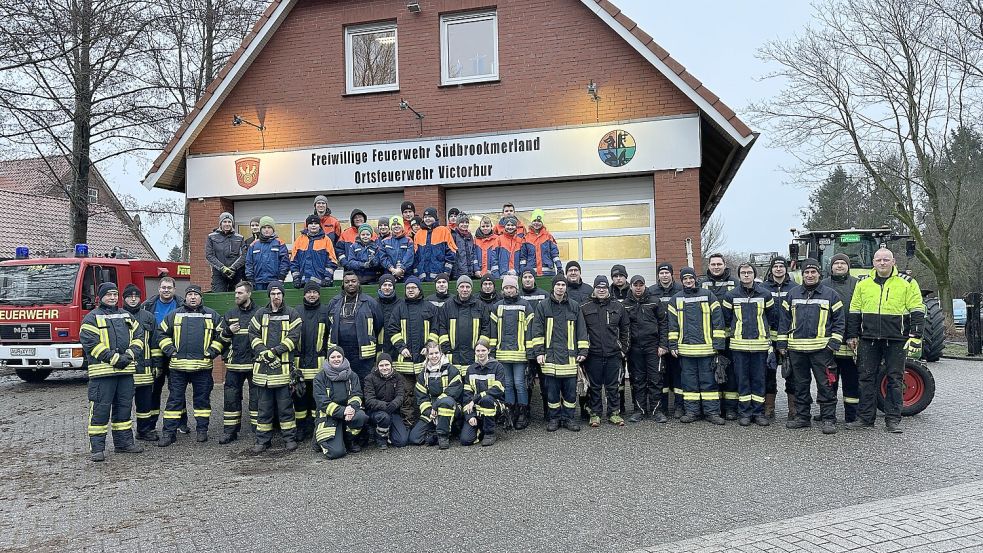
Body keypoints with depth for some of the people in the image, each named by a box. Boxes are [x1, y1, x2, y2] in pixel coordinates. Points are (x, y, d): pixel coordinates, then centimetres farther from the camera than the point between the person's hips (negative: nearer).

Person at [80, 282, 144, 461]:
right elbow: (89, 343, -11)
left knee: (124, 406, 12)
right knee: (100, 408, -4)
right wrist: (114, 358, -16)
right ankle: (96, 447, 1)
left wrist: (129, 355, -5)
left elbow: (138, 338, 14)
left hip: (126, 370, 6)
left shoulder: (126, 316, 17)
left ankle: (124, 442, 22)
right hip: (102, 371, -5)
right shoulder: (92, 318, 0)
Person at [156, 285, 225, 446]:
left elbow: (221, 334, 9)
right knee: (174, 399, 4)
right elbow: (161, 333, 12)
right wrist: (170, 350, 1)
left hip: (202, 366, 0)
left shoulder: (211, 315, 6)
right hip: (178, 366, 1)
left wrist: (213, 351, -1)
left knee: (202, 399, 7)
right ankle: (168, 432, 10)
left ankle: (202, 430, 17)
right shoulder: (174, 315, 8)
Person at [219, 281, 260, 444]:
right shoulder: (230, 314, 13)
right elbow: (222, 338, 19)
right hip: (234, 363, 4)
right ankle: (230, 431, 15)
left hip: (254, 363, -4)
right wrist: (228, 331, -2)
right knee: (231, 397, 6)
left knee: (256, 397, 2)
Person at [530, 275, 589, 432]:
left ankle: (568, 417, 16)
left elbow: (581, 331, 10)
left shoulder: (574, 306, 9)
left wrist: (582, 351, 4)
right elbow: (537, 330, 3)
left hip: (570, 355, 1)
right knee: (552, 390, 4)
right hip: (550, 355, -1)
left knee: (570, 389, 5)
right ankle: (553, 418, 16)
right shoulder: (543, 306, 4)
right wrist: (538, 352, -4)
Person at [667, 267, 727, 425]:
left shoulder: (708, 295, 4)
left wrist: (718, 344, -5)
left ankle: (712, 411, 7)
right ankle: (691, 411, 13)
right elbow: (672, 324, 10)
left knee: (708, 380, 2)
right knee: (689, 381, 6)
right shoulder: (676, 299, 10)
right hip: (685, 348, 2)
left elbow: (718, 320, 1)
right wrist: (673, 345, 3)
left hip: (706, 347, -2)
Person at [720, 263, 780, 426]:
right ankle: (744, 413, 11)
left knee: (759, 379, 5)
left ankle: (758, 412, 13)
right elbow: (726, 319, 11)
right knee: (742, 380, 3)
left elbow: (773, 318, 12)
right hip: (739, 344, 0)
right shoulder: (730, 296, 3)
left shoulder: (765, 295, 5)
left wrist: (771, 338, 12)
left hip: (760, 344, 0)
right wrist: (730, 336, 11)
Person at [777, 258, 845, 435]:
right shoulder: (792, 294, 11)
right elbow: (785, 320, 13)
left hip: (821, 348, -3)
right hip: (796, 349, 3)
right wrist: (782, 343, 7)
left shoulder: (830, 294, 3)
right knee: (800, 385, 11)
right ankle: (802, 417, 21)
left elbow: (839, 321, 3)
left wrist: (834, 343, -7)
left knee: (825, 385, -2)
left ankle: (828, 419, 5)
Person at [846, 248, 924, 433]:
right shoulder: (863, 283, 8)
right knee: (867, 378, 5)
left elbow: (917, 311, -2)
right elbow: (854, 312, 12)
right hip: (868, 339, 2)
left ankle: (893, 420, 11)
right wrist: (853, 335, 8)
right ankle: (865, 417, 13)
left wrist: (915, 336, -9)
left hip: (896, 340, -2)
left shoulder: (907, 283, 1)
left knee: (895, 379, 4)